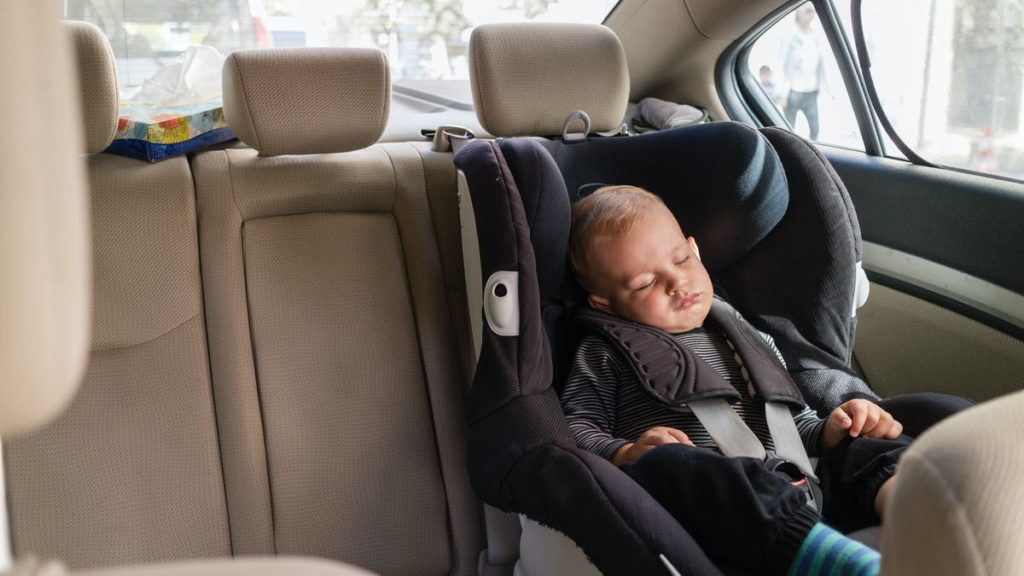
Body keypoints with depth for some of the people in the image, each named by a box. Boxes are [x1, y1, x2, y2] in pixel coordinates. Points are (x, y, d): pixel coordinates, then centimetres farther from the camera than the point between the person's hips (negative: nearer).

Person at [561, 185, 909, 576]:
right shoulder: (604, 354, 17)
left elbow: (796, 425, 29)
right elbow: (576, 427, 8)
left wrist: (831, 433, 6)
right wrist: (626, 453, -13)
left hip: (783, 497, 5)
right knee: (665, 463, -37)